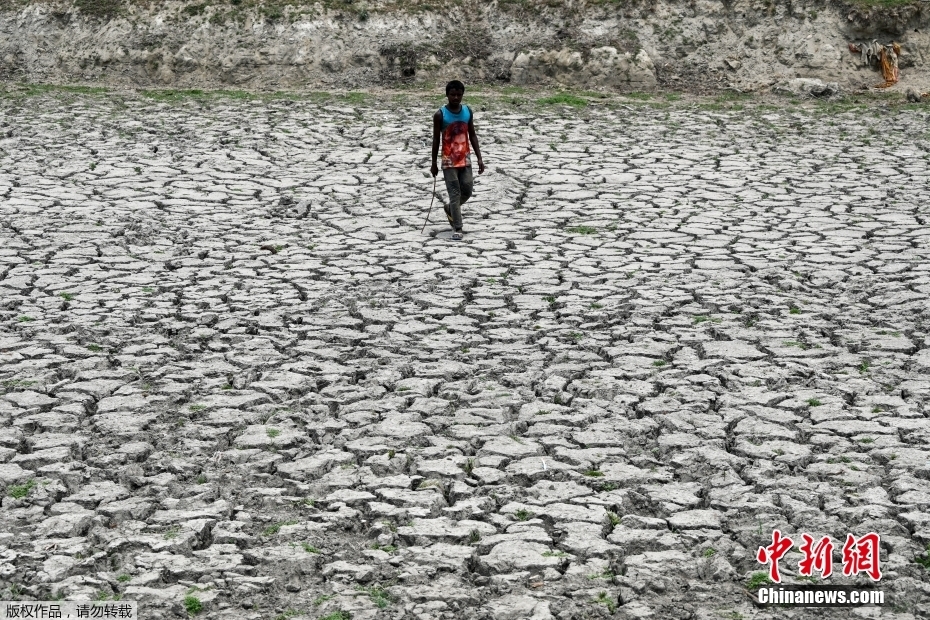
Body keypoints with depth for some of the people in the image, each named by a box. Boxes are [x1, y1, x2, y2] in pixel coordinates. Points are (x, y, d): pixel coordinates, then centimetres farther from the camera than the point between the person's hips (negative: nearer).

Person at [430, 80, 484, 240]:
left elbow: (472, 135, 8)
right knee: (455, 194, -6)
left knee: (467, 191, 5)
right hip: (449, 160, -4)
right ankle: (457, 228, -2)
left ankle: (449, 209, 34)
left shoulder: (468, 111, 3)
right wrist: (434, 163, -2)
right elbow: (436, 139, -3)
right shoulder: (440, 114, -9)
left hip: (465, 159, 4)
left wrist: (479, 158, 2)